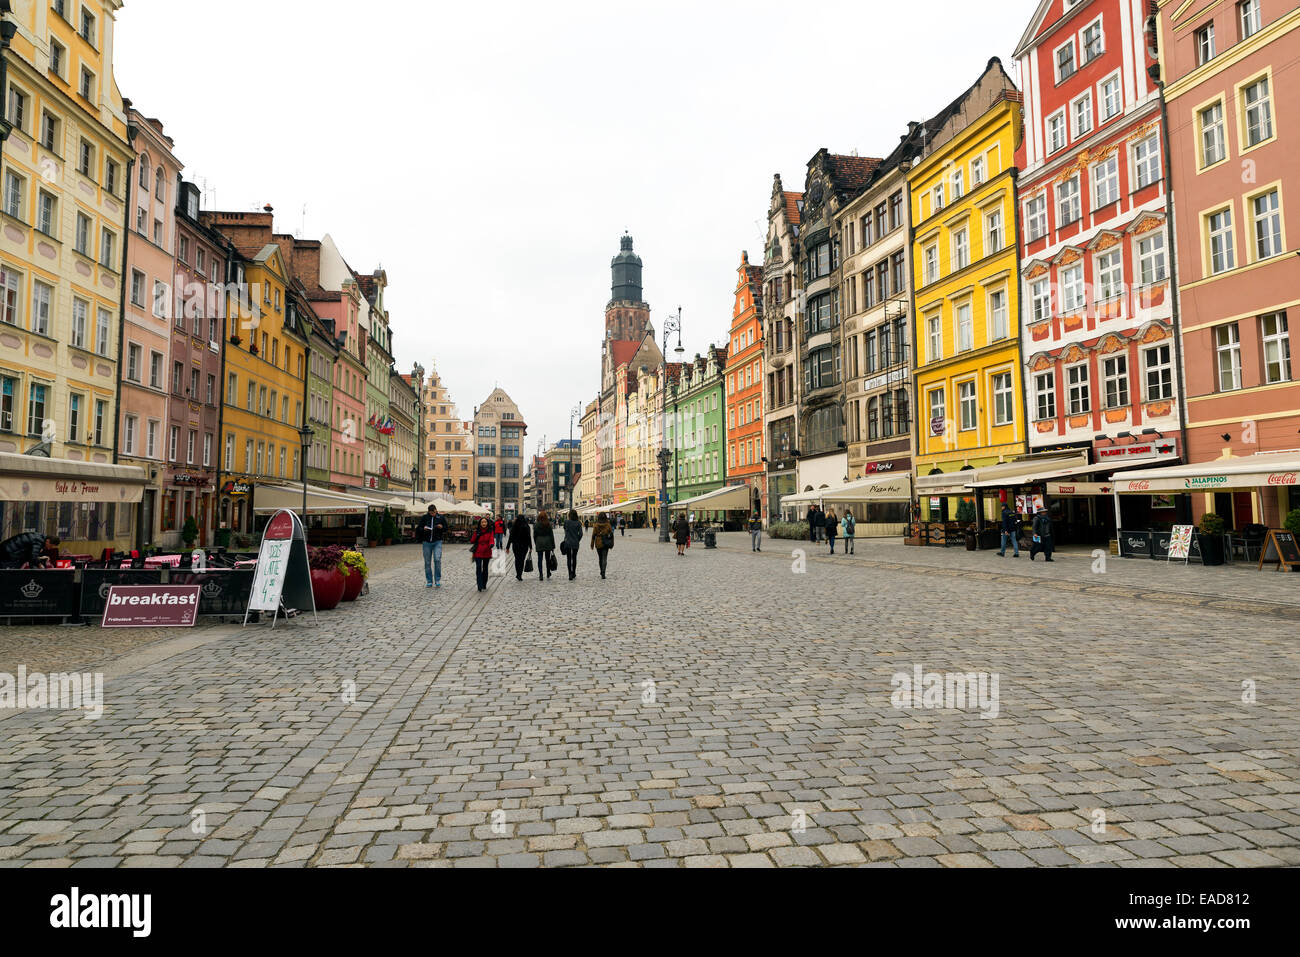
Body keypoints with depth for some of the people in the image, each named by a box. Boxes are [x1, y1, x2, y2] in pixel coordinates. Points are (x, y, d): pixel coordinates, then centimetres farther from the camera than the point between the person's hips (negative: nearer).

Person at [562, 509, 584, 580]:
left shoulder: (566, 522, -7)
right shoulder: (578, 523, -5)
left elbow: (565, 530, 8)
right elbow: (580, 533, -6)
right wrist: (578, 540, 8)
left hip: (567, 542, -1)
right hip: (575, 543, 2)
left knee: (569, 559, 3)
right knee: (574, 558, 16)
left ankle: (570, 574, -6)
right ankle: (573, 573, 25)